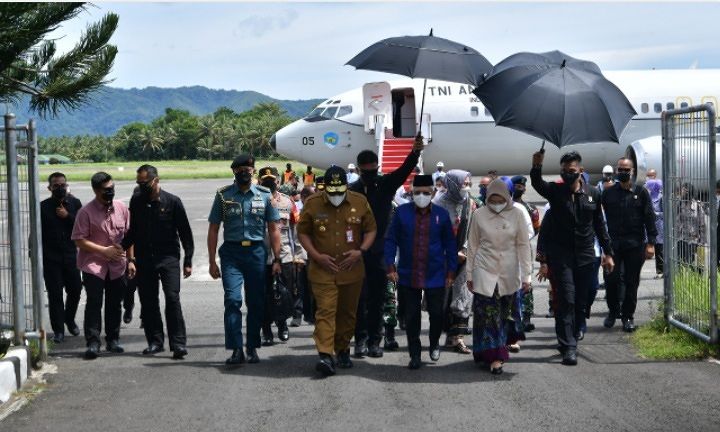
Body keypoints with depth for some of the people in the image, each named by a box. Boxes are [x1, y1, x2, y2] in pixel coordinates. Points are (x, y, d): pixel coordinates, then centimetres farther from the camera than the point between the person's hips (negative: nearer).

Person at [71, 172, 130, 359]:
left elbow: (129, 236, 12)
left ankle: (113, 340, 22)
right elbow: (79, 240, -11)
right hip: (93, 265, -4)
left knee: (114, 304, 10)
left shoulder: (122, 208, 4)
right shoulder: (86, 212, -9)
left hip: (117, 266, 4)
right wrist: (105, 250, -15)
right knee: (94, 303, -9)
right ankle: (93, 342, -7)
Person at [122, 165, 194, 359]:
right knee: (148, 301, 5)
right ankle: (155, 341, 16)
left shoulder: (172, 201, -3)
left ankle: (178, 343, -12)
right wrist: (121, 248, 4)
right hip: (144, 259, 4)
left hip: (168, 257, -4)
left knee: (172, 297, -13)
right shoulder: (136, 201, 7)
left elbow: (185, 233, 1)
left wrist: (188, 261, -2)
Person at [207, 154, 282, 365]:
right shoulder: (223, 195, 6)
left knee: (256, 303, 5)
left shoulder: (264, 195, 7)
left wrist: (277, 259, 2)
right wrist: (212, 261, 2)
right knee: (233, 300, -13)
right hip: (231, 253, -1)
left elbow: (273, 229, 9)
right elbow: (213, 229, 8)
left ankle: (252, 348, 18)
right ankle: (236, 350, -12)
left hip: (256, 252, 1)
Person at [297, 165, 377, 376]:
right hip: (322, 271, -2)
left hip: (352, 270, 2)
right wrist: (317, 256, -9)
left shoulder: (360, 202, 1)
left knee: (348, 312, 11)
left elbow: (371, 229, 8)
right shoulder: (312, 203, -2)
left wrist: (361, 251, -8)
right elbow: (302, 232, 3)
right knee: (325, 311, -12)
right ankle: (325, 355, -18)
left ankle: (343, 350, 27)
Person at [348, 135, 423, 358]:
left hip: (380, 253, 1)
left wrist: (415, 152, -30)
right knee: (360, 298, 1)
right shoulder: (352, 191, 0)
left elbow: (404, 170, -12)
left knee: (378, 299, 6)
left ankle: (375, 340, 12)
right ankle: (361, 339, 7)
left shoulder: (386, 185, 4)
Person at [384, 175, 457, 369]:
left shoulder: (441, 214, 0)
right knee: (411, 317, 6)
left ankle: (434, 344, 33)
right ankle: (415, 355, 17)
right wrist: (391, 267, -5)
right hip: (408, 276, 0)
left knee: (436, 314, 5)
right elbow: (390, 240, 2)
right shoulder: (402, 212, -2)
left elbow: (450, 245, 6)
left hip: (435, 276, 0)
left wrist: (451, 272, 3)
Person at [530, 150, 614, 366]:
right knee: (566, 300, -10)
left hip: (585, 255, 3)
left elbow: (599, 225, 14)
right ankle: (568, 347, -11)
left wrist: (608, 252, 13)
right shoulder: (555, 191, 0)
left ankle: (570, 338, 21)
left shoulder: (592, 194, 8)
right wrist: (536, 167, -42)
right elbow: (537, 184, -22)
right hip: (561, 255, -3)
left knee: (581, 301, 7)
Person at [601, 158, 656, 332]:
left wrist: (651, 243, -5)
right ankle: (613, 311, 18)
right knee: (611, 280, -2)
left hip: (635, 245, -1)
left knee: (631, 282, 3)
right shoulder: (608, 193, 7)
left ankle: (628, 316, 14)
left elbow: (649, 218, 1)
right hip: (613, 244, 1)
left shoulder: (641, 192, 4)